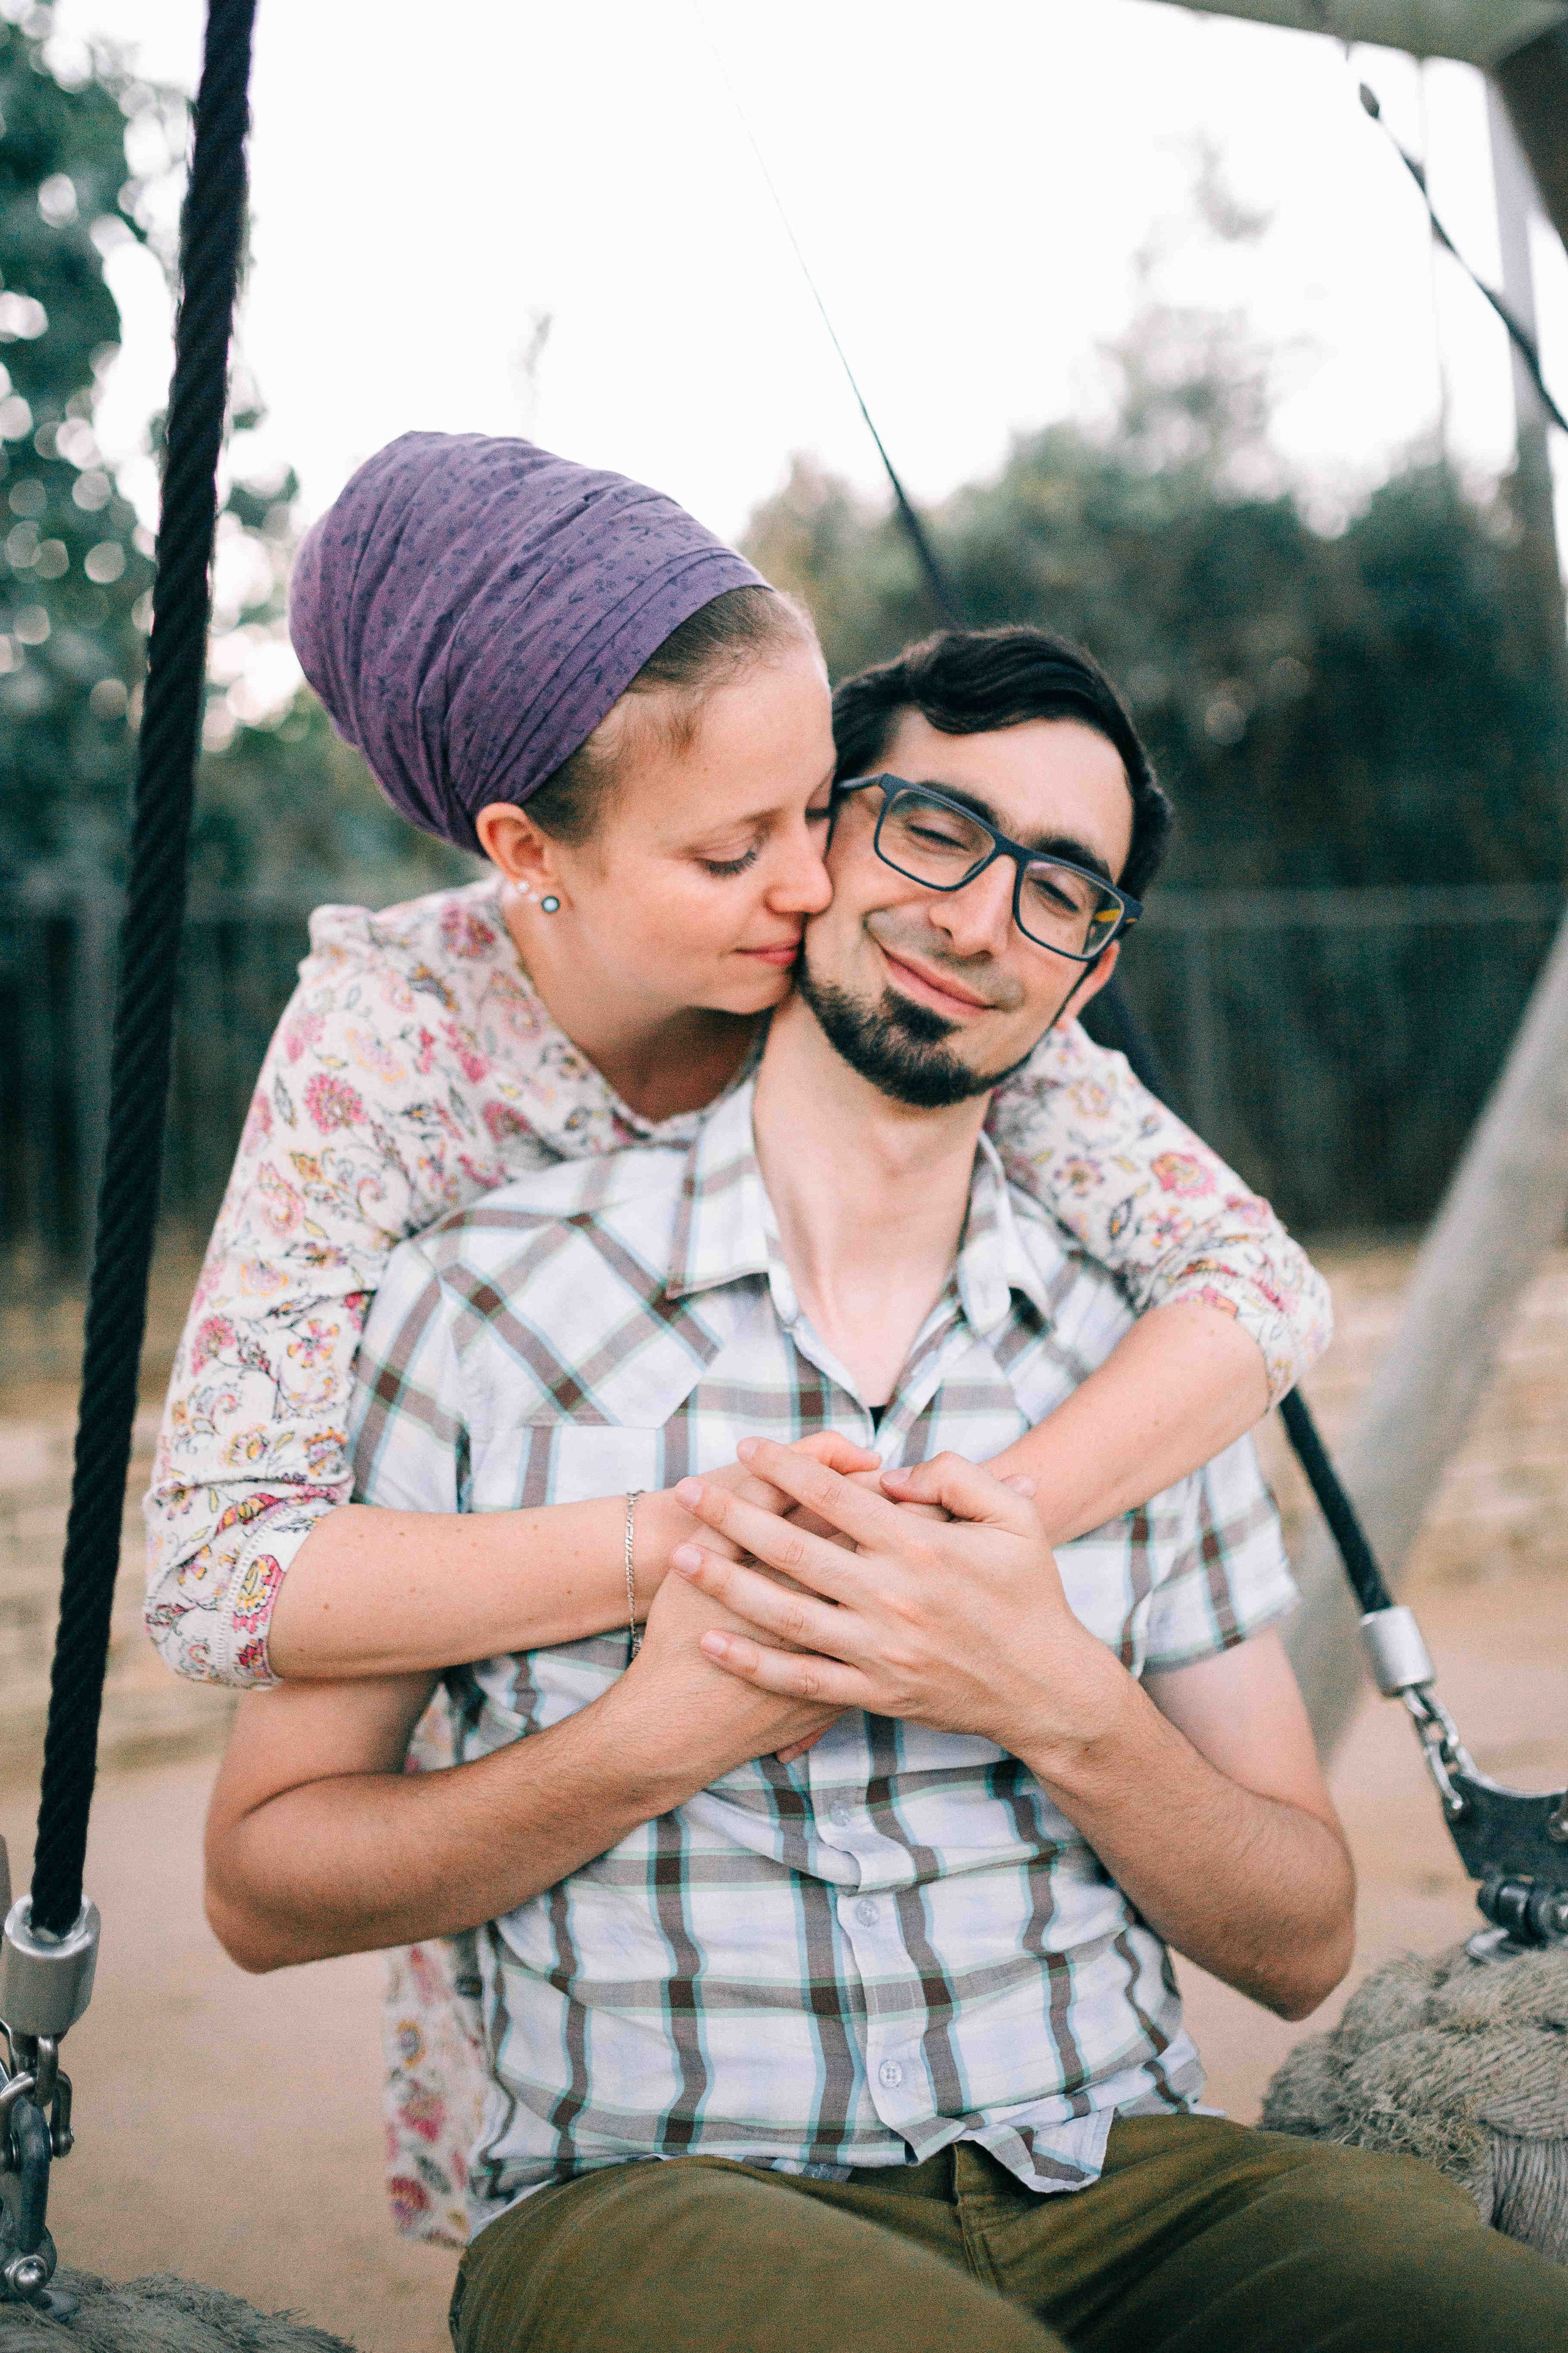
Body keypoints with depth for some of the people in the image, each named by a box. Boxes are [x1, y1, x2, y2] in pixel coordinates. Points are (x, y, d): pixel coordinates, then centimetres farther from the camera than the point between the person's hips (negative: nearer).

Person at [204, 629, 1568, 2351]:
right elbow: (262, 1881, 2)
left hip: (1122, 2175, 5)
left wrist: (1059, 1704, -12)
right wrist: (664, 1730, -14)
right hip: (658, 2190, -4)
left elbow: (1300, 1946, 8)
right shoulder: (488, 1296, -2)